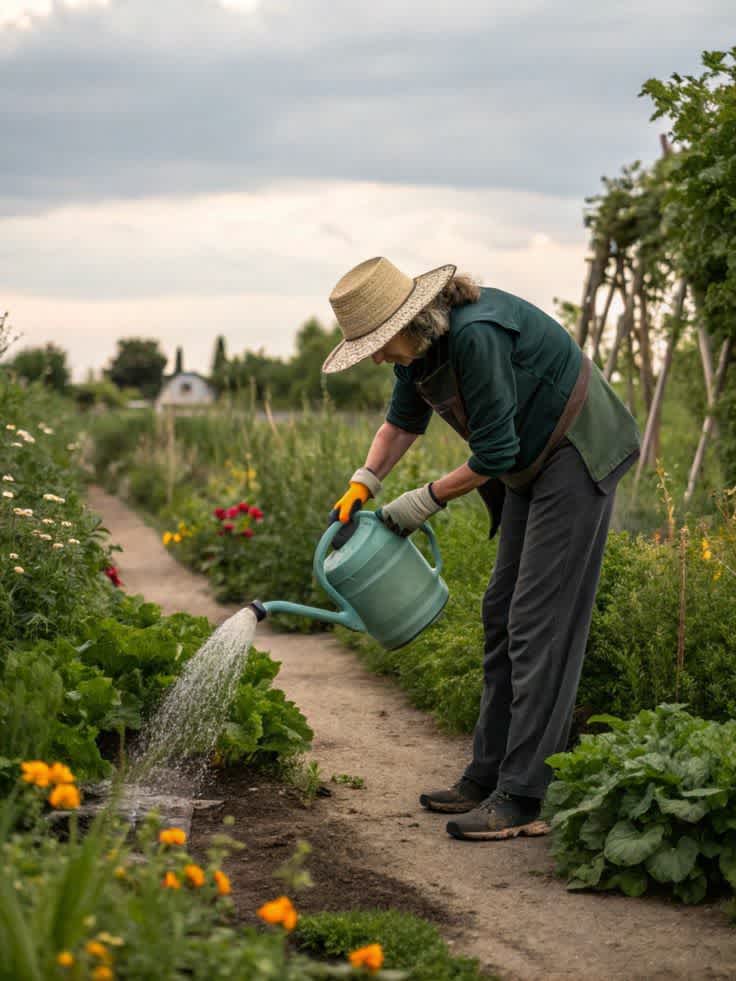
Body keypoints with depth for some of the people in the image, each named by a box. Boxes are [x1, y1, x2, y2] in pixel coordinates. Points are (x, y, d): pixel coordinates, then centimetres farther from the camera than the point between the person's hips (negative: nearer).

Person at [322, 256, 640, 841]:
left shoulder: (477, 334, -29)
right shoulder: (423, 342, 0)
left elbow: (495, 454, -25)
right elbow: (404, 420, 16)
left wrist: (425, 501, -13)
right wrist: (362, 484, 2)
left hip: (578, 458, -10)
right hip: (534, 463, 10)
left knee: (540, 623, -12)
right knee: (503, 614, 10)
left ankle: (523, 799, -11)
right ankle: (488, 777, 18)